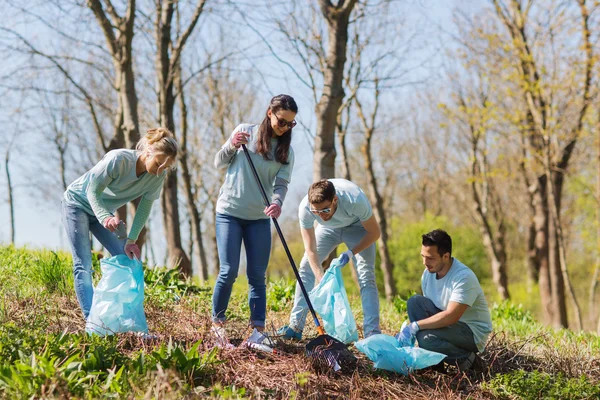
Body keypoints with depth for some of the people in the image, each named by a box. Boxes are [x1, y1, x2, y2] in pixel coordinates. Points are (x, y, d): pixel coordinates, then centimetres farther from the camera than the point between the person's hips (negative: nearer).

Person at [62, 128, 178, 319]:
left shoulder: (158, 176, -17)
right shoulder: (118, 159, -34)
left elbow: (144, 208, -12)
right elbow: (93, 190, -31)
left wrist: (131, 240, -22)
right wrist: (105, 217, -48)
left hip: (104, 210, 6)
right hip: (78, 203, -6)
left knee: (126, 258, -3)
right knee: (83, 265, -13)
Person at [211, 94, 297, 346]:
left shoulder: (286, 151, 6)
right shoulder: (245, 132, 0)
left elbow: (281, 183, -6)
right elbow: (219, 163, 3)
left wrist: (277, 202, -28)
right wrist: (232, 145, -17)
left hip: (259, 218, 3)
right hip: (229, 212, -3)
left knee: (257, 275, 0)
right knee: (229, 271, -9)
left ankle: (258, 330, 1)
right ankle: (217, 324, 3)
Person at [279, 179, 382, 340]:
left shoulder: (356, 201, -42)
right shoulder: (305, 208, -36)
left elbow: (375, 232, -24)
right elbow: (310, 250, -28)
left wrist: (351, 253, -32)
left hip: (357, 227, -3)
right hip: (328, 228, 3)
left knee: (366, 276, -17)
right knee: (306, 267, -7)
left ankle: (372, 333, -16)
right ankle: (295, 327, -1)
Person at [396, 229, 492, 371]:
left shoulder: (464, 277, -24)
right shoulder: (428, 273, -1)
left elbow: (451, 316, -32)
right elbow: (424, 309, 6)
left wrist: (415, 326, -31)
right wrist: (408, 329, -11)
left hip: (474, 332, -7)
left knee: (426, 338, -32)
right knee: (414, 302, -14)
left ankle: (467, 358, -6)